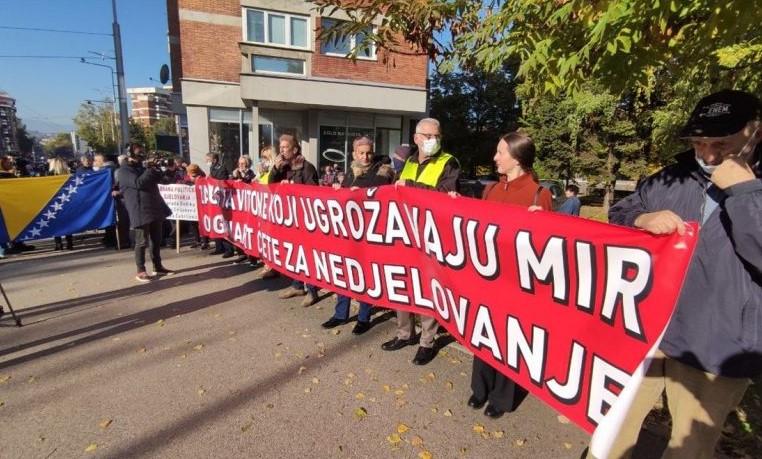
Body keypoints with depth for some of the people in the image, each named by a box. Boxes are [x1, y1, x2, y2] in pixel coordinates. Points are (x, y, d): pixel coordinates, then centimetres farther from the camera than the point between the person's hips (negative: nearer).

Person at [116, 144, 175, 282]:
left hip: (155, 208, 8)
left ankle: (158, 267, 21)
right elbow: (138, 183, -20)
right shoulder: (123, 171, -6)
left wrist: (154, 167, 1)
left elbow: (158, 178, 18)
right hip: (140, 211, -8)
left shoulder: (142, 168, 19)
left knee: (156, 240, 12)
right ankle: (141, 271, 4)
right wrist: (151, 169, -13)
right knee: (142, 242, -4)